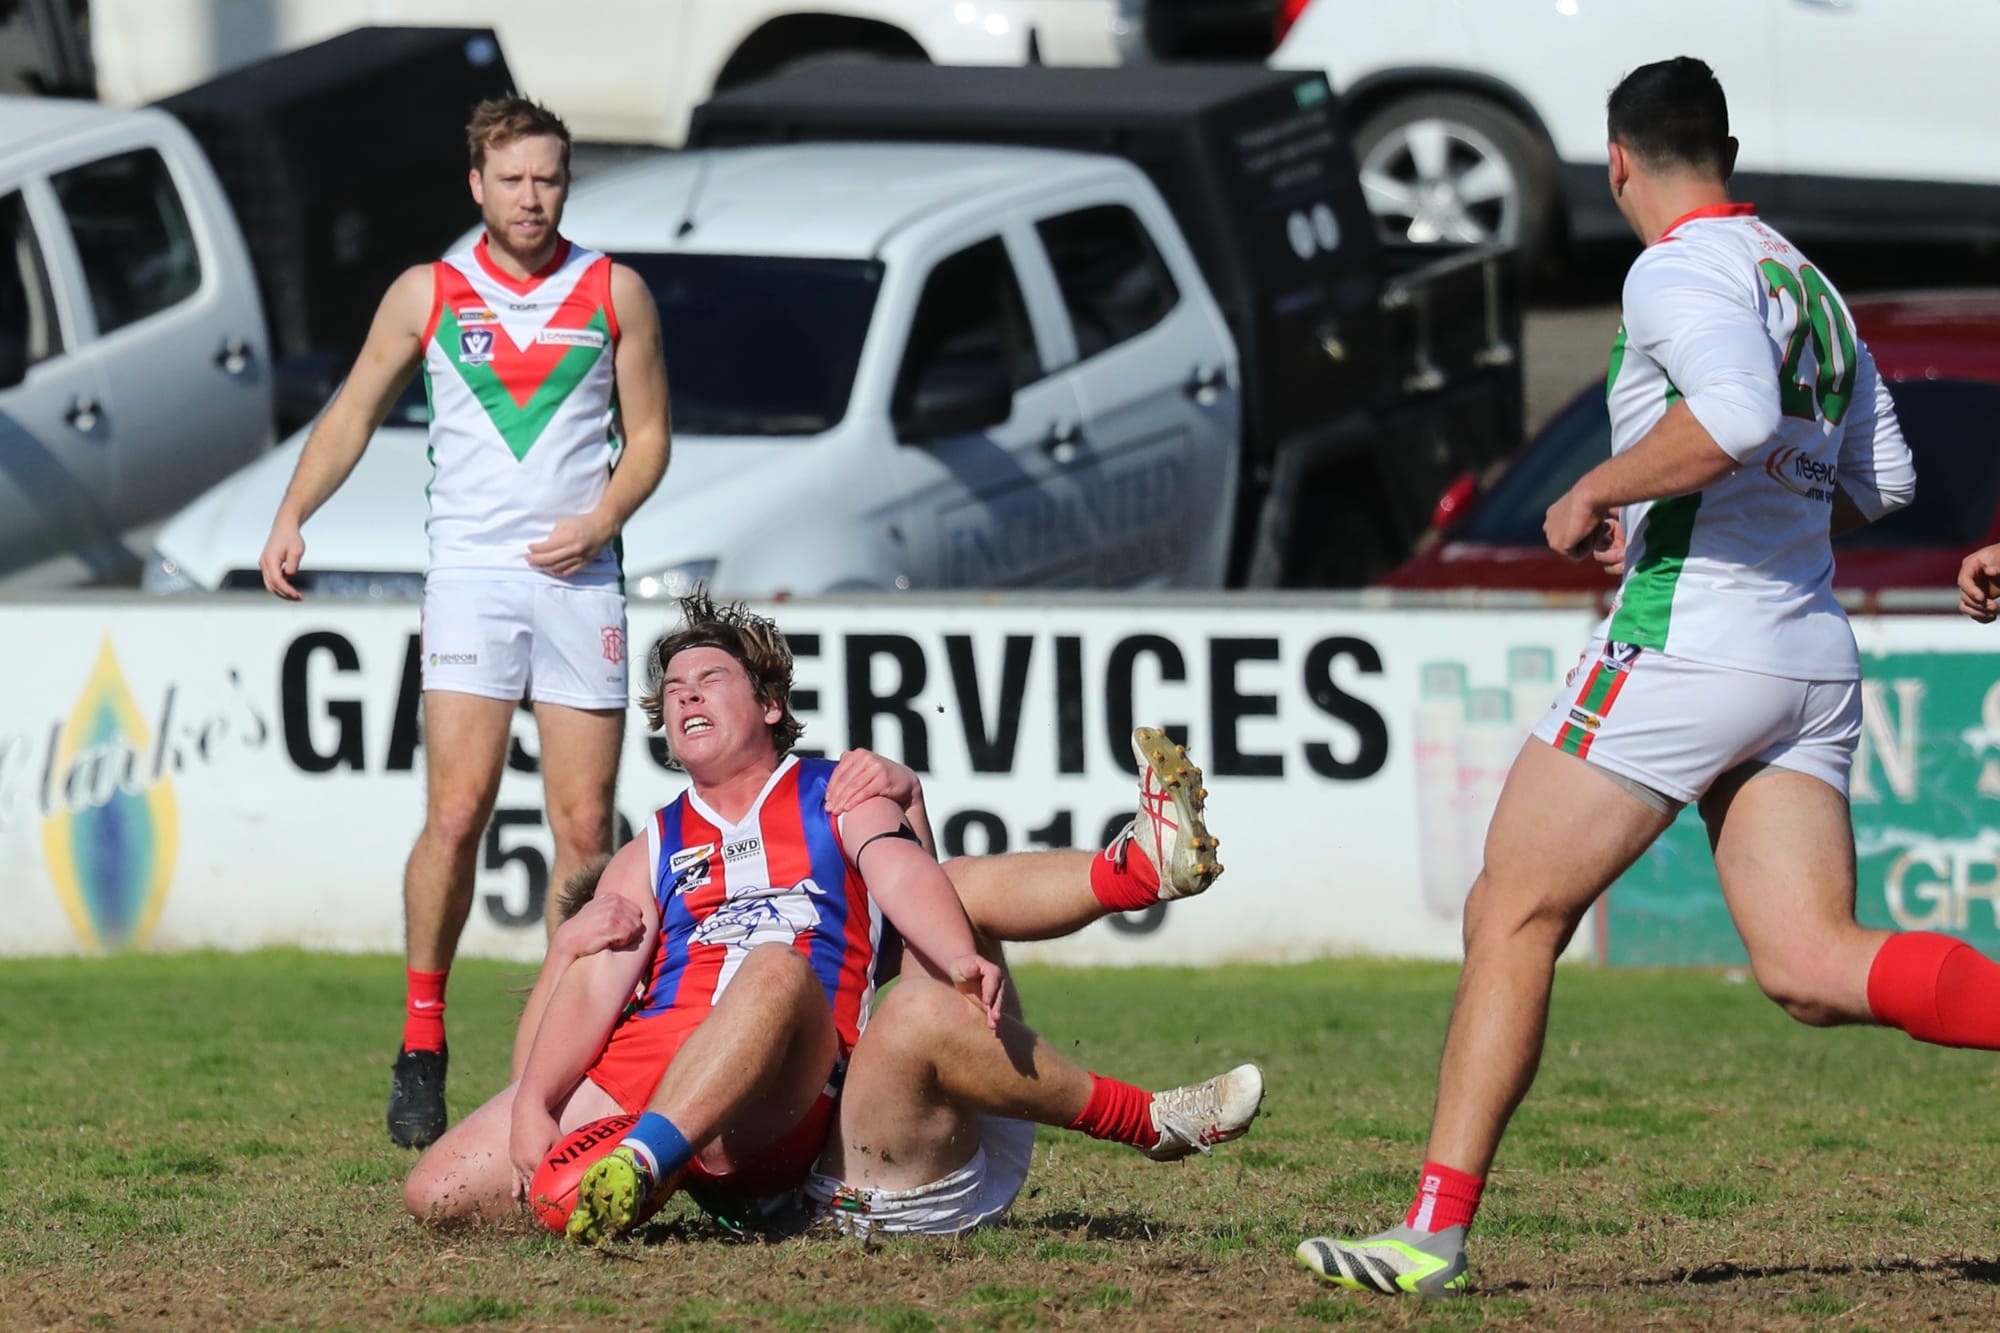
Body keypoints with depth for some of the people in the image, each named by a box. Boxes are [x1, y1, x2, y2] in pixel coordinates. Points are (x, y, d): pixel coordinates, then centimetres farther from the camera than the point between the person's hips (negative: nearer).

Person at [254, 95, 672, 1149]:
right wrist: (291, 518, 0)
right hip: (470, 575, -1)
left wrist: (601, 519, -7)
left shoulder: (615, 293, 6)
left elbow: (647, 436, 11)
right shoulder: (427, 294, 5)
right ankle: (421, 1051, -3)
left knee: (584, 826, -2)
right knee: (456, 813, -13)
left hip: (579, 577, 1)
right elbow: (355, 411, 13)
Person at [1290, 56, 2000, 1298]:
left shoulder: (1681, 270, -8)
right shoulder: (1811, 284, 18)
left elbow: (1735, 417, -27)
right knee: (1810, 967, -3)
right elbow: (1881, 480, 25)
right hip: (1813, 658, 8)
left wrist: (1597, 495, -14)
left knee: (1511, 917, 2)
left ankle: (1439, 1228, 0)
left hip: (1687, 643, -8)